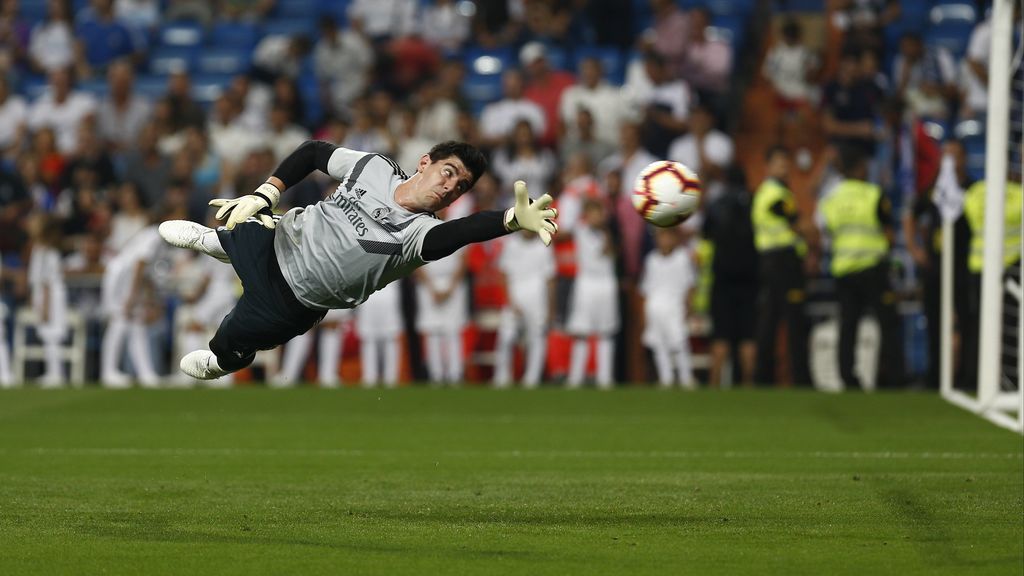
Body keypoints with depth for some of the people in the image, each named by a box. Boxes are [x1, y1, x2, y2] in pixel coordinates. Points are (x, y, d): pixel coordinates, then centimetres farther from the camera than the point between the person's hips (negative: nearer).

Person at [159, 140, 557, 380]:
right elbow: (314, 152, -3)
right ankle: (213, 241, 69)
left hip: (293, 301, -3)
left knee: (232, 344, 11)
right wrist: (263, 196, -14)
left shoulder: (420, 234, -32)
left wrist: (513, 219, -76)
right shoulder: (373, 167, -18)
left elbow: (464, 231, -54)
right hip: (278, 238, 3)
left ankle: (220, 362, 50)